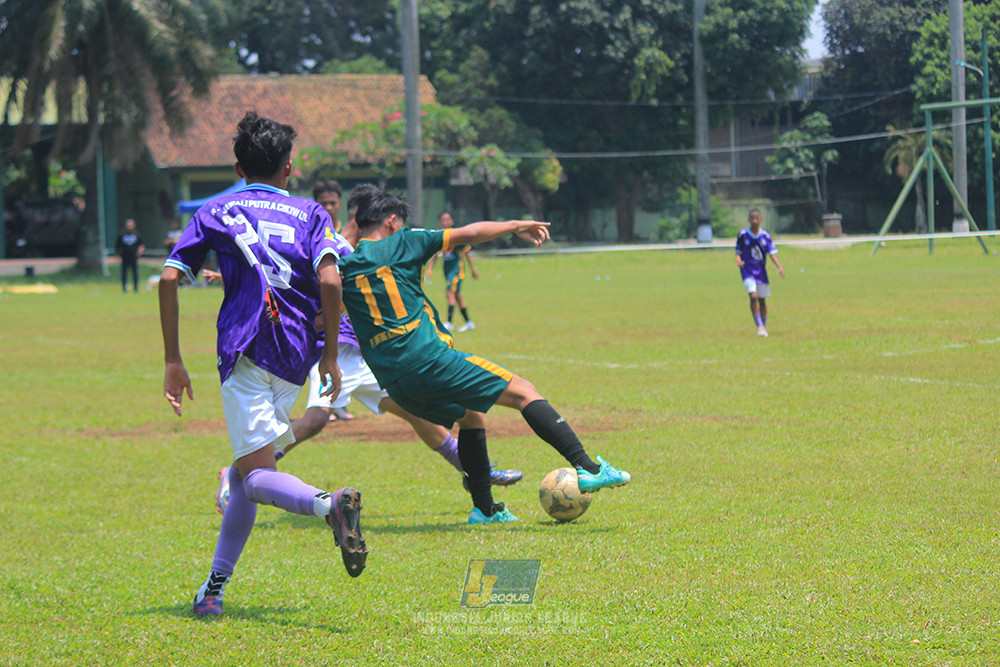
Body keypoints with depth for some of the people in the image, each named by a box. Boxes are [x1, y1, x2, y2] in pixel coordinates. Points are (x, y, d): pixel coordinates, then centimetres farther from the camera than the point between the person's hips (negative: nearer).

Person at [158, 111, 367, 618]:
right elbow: (329, 281, -4)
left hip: (246, 350, -3)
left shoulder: (214, 213, 15)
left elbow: (168, 279, 6)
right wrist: (330, 355, 5)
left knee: (255, 473, -11)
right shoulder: (309, 213, 13)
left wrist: (173, 360, 11)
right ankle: (214, 587, 10)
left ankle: (329, 504, -41)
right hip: (296, 357, 3)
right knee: (245, 471, 14)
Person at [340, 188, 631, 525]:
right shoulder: (401, 244, 2)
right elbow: (469, 234, 4)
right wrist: (516, 226, 16)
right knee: (525, 393, 0)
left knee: (471, 416, 28)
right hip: (429, 358, -6)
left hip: (394, 382, 6)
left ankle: (484, 509, 25)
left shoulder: (344, 269, 12)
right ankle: (588, 468, -12)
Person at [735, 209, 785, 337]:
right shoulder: (743, 235, -3)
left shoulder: (765, 236, 0)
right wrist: (738, 260, -19)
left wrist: (779, 267, -18)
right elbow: (738, 252, 4)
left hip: (761, 271, 2)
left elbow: (772, 253, -4)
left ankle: (764, 327, 23)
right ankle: (759, 326, -15)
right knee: (753, 296, -20)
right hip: (747, 271, -2)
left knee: (762, 300, 8)